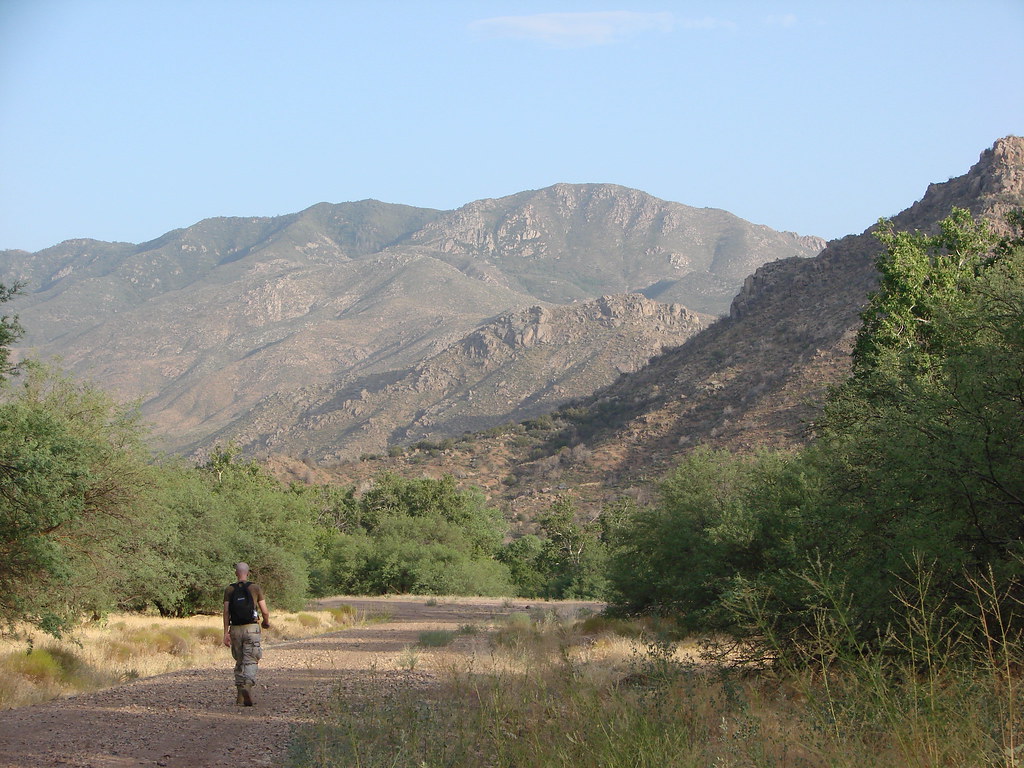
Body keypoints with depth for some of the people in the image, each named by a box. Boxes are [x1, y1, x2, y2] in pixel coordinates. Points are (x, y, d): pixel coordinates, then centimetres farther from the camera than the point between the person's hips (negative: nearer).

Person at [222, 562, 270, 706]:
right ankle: (248, 686, -31)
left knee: (239, 662, 13)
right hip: (251, 628, -2)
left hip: (235, 629, 2)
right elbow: (264, 611, 1)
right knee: (251, 662, -5)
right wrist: (267, 623, 21)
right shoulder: (255, 588, 1)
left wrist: (226, 633, -3)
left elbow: (226, 612, -3)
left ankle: (240, 697, 12)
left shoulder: (229, 590, 4)